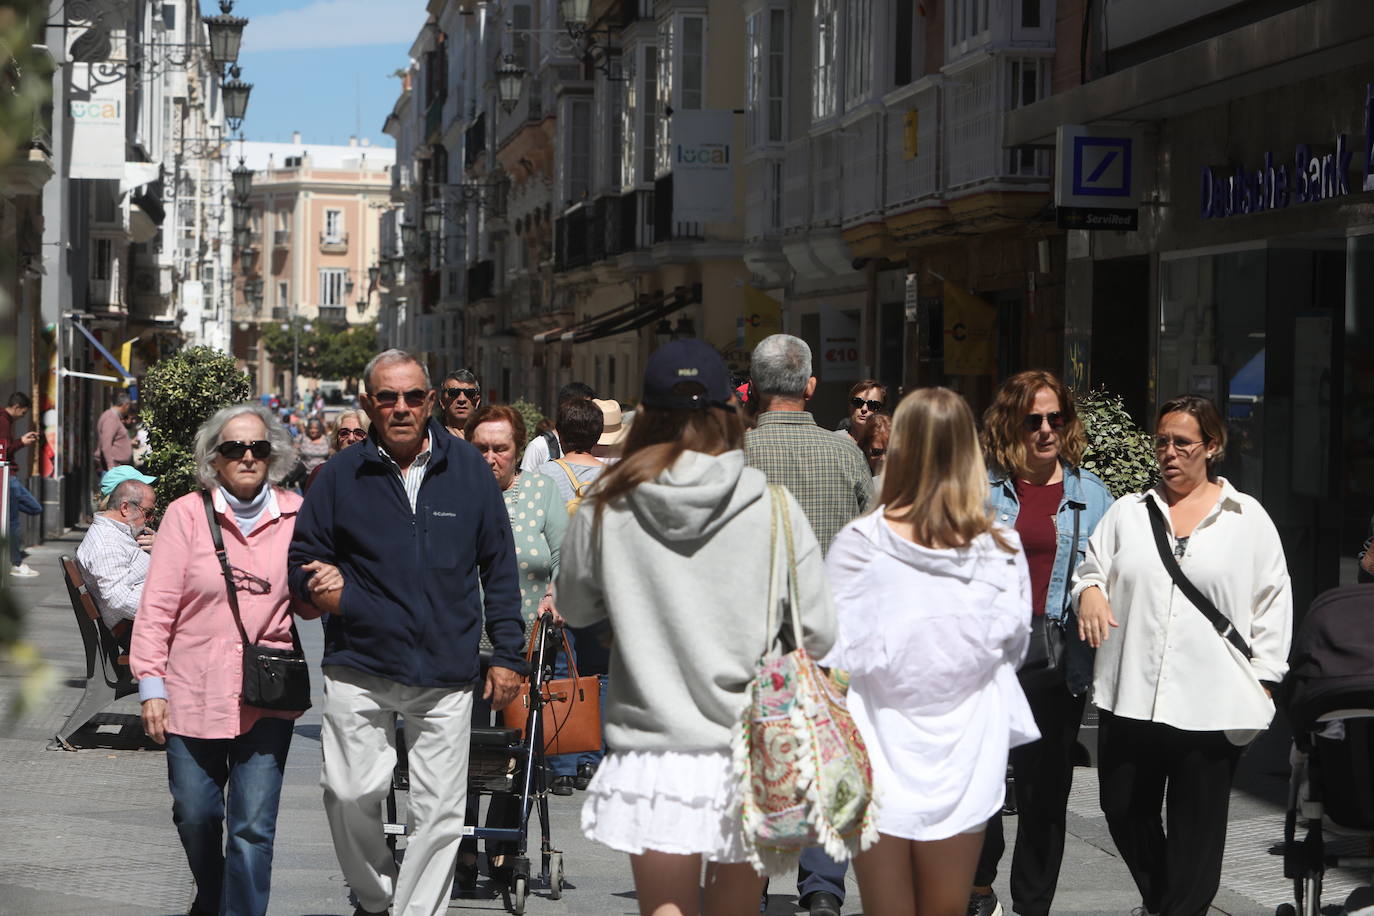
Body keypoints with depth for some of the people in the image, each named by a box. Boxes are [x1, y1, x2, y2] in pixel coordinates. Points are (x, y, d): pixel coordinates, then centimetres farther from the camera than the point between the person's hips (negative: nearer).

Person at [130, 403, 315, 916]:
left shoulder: (293, 516, 5)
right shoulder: (186, 514, 0)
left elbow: (307, 607, 13)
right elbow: (157, 605, 0)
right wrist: (151, 684, -5)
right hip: (193, 693, 0)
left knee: (253, 828, -5)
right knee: (195, 816, 11)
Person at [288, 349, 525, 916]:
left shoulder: (468, 470, 6)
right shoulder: (341, 475, 3)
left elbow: (499, 567, 10)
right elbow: (303, 558, 12)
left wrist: (508, 654, 7)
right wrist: (320, 586, -12)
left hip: (446, 674, 1)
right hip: (360, 668, -1)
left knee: (440, 810, 1)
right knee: (350, 796, -5)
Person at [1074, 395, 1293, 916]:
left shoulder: (1248, 518, 5)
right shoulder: (1128, 512, 11)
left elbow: (1272, 602, 5)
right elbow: (1092, 567, 16)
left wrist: (1263, 678, -1)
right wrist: (1089, 590, -9)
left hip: (1210, 705, -3)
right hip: (1130, 697, 3)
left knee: (1196, 829, 3)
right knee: (1124, 811, 11)